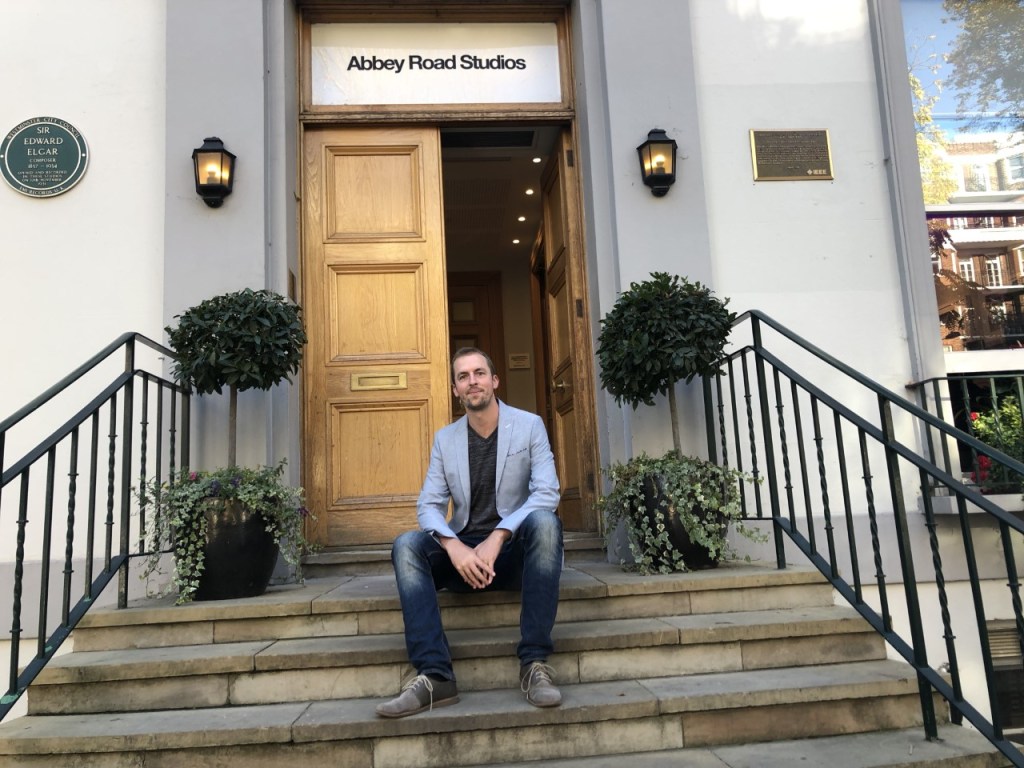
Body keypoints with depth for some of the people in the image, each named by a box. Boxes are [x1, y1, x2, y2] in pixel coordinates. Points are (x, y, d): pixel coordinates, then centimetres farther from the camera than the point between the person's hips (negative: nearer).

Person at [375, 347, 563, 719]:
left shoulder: (529, 425, 1)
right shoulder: (444, 439, 9)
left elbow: (547, 493, -12)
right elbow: (429, 505, 0)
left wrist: (497, 538, -25)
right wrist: (454, 546, -22)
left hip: (515, 549, -2)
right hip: (464, 553, 3)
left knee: (545, 522, -33)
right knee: (406, 545, -23)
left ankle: (534, 664, -30)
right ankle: (434, 675, -31)